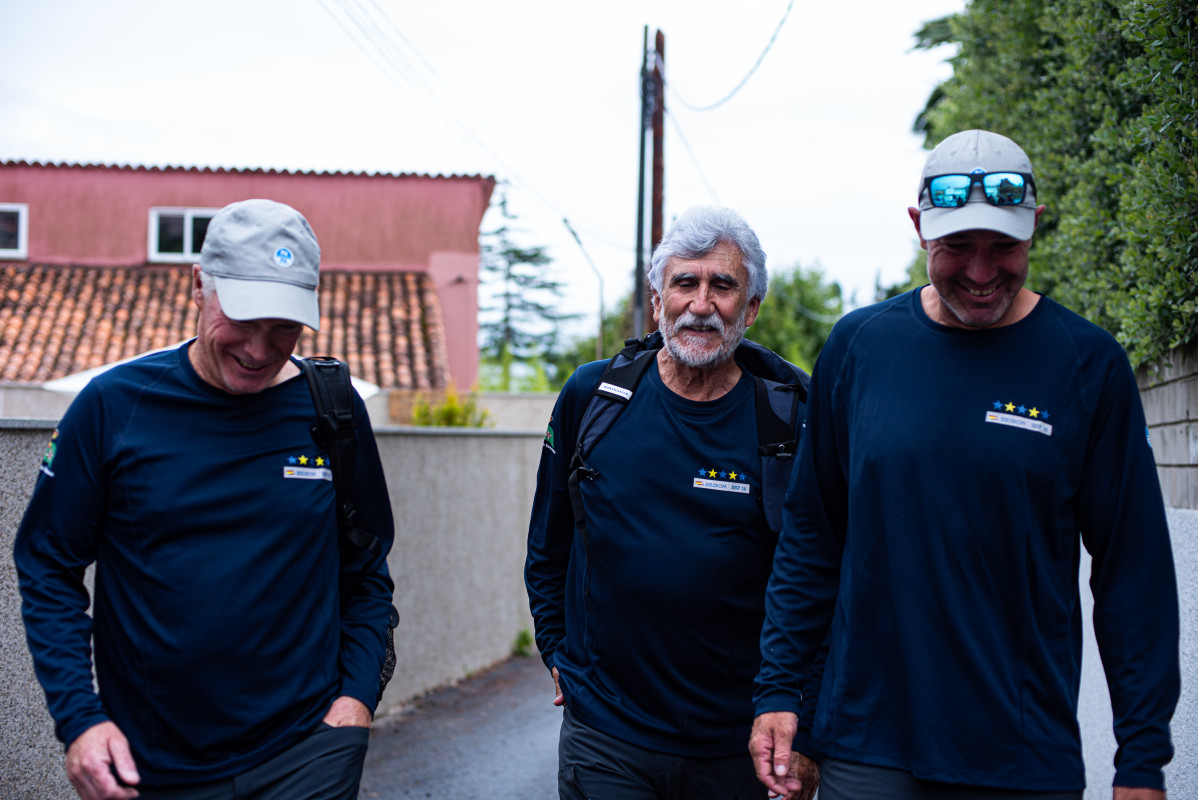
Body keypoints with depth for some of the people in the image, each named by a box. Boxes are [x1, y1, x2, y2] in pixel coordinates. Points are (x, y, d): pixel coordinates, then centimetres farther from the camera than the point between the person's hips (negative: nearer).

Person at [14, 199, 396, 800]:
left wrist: (357, 695, -3)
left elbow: (366, 574, 9)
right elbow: (48, 568, 0)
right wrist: (79, 717, -8)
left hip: (307, 752, 0)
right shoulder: (113, 405, -5)